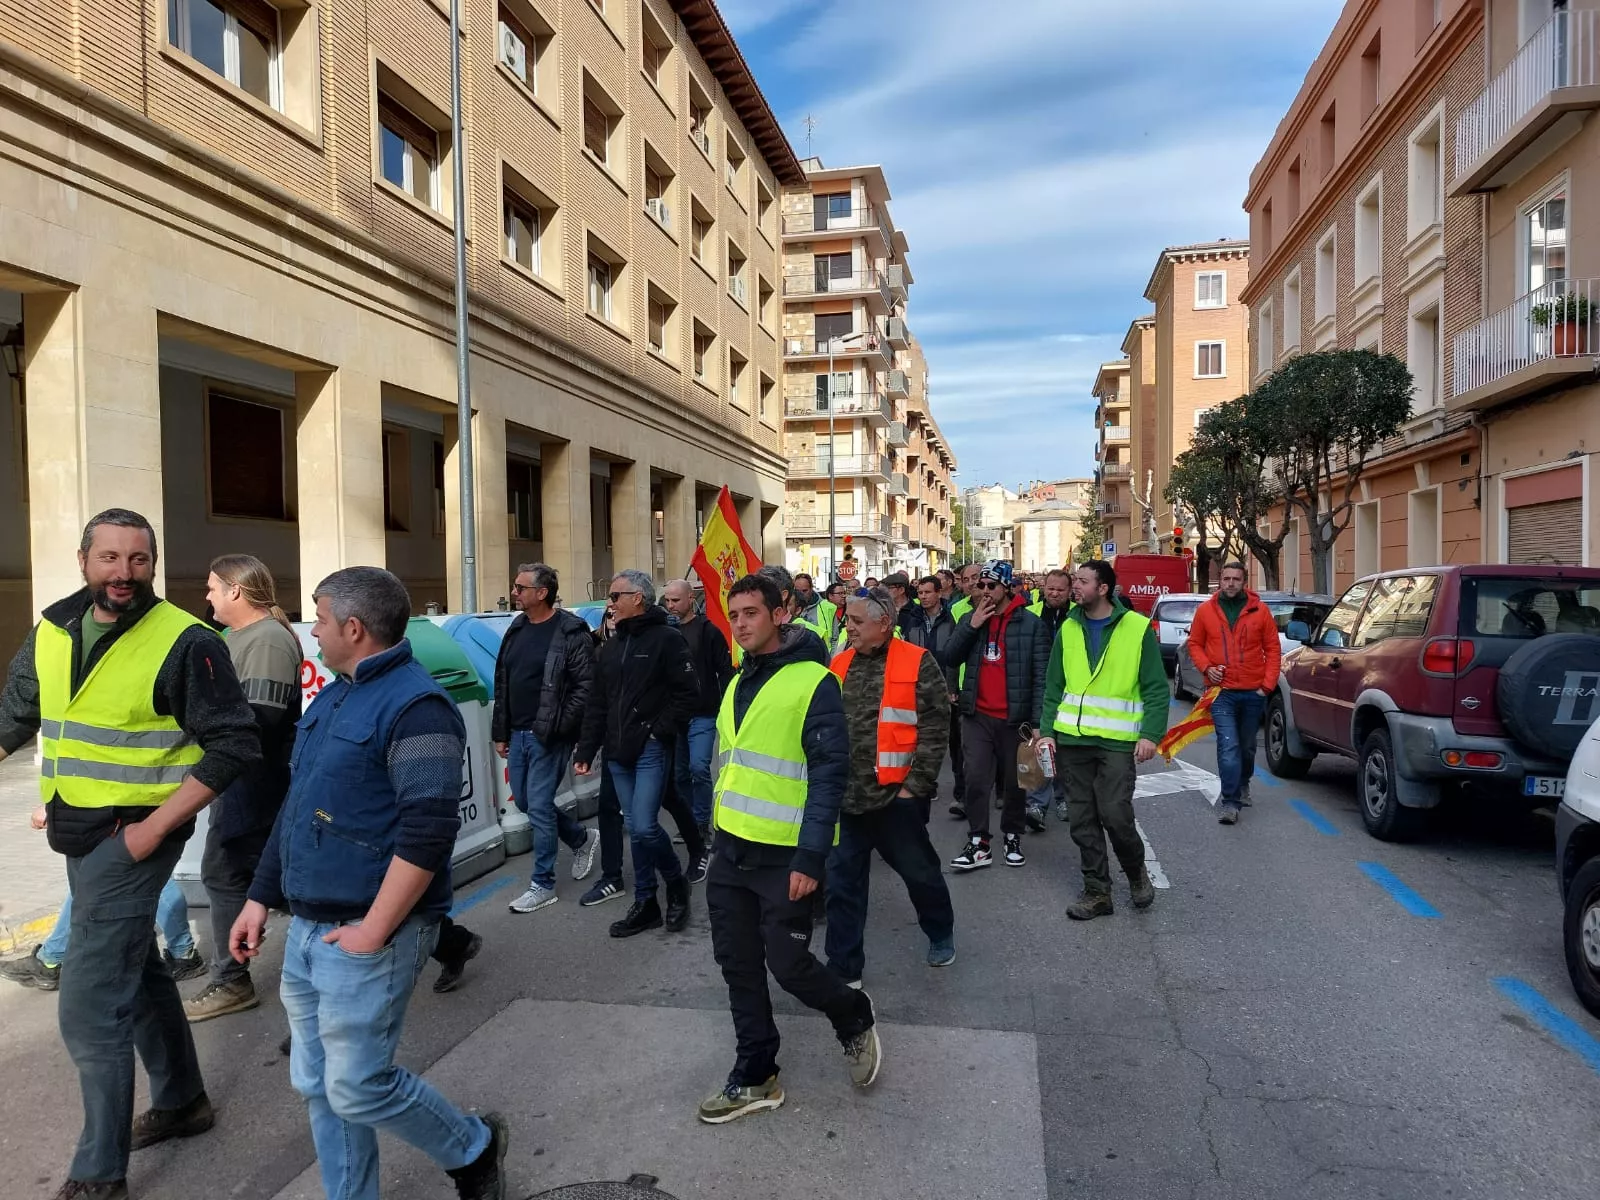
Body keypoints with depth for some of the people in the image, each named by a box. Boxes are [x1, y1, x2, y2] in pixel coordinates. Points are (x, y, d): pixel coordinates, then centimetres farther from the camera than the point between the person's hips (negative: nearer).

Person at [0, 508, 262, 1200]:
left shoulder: (185, 642, -16)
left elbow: (234, 746, -17)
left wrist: (156, 826, -18)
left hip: (133, 837, -7)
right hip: (77, 833, 7)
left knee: (90, 1007, -5)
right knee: (138, 970, 20)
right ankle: (181, 1101, 39)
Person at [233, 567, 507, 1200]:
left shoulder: (414, 705, -18)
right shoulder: (331, 697, 12)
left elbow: (428, 829, -25)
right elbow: (295, 805, 20)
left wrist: (374, 931, -22)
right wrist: (260, 898, 18)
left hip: (365, 937, -9)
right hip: (306, 931, 9)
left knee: (358, 1087, 0)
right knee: (318, 1087, 15)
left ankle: (474, 1149, 24)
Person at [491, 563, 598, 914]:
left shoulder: (571, 632, -14)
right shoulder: (516, 629, 10)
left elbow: (585, 687, -17)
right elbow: (502, 685, 14)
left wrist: (558, 728, -18)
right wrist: (500, 733, 13)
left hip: (548, 738, -8)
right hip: (518, 735, 8)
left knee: (539, 807, -3)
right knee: (524, 802, 15)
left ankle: (542, 885, 14)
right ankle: (582, 838, 37)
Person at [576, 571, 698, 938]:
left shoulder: (666, 639, -7)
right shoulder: (610, 648, 15)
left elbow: (687, 693, -11)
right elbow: (597, 705, 16)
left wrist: (660, 731, -13)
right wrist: (585, 752, 11)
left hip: (650, 750, -7)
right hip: (618, 754, 7)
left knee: (644, 827, -12)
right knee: (636, 829, 10)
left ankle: (676, 882, 14)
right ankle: (645, 904, 20)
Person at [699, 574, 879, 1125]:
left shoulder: (812, 682, -13)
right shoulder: (738, 683, 12)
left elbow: (829, 772, -17)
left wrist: (811, 856, -21)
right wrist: (718, 832, 18)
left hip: (784, 856, -7)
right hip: (730, 851, 7)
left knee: (787, 964, 0)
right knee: (739, 965, 12)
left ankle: (854, 1019, 29)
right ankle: (755, 1077, 29)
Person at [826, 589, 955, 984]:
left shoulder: (918, 664, -8)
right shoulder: (840, 665, 7)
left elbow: (935, 728, -10)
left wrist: (916, 784, -13)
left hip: (897, 794, -4)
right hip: (845, 795, 4)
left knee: (920, 872, 15)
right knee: (842, 882, 7)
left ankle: (941, 933, 43)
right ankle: (844, 967, 20)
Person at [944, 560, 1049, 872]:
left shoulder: (1030, 623, -5)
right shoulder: (970, 618, 7)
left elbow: (1040, 675, -6)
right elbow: (952, 657, 0)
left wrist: (1037, 721, -11)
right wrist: (972, 625, -12)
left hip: (1014, 718, -2)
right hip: (977, 716, 2)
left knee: (1014, 782, 12)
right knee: (976, 780, -1)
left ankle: (1012, 837, 28)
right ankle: (978, 843, 7)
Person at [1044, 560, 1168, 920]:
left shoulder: (1137, 627, -4)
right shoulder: (1068, 629, 8)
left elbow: (1156, 688, -4)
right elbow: (1054, 687, 10)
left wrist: (1150, 734, -13)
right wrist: (1047, 731, 2)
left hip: (1117, 741, -4)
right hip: (1073, 739, 4)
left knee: (1115, 815, -8)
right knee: (1082, 820, 7)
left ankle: (1137, 873, 22)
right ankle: (1097, 891, 20)